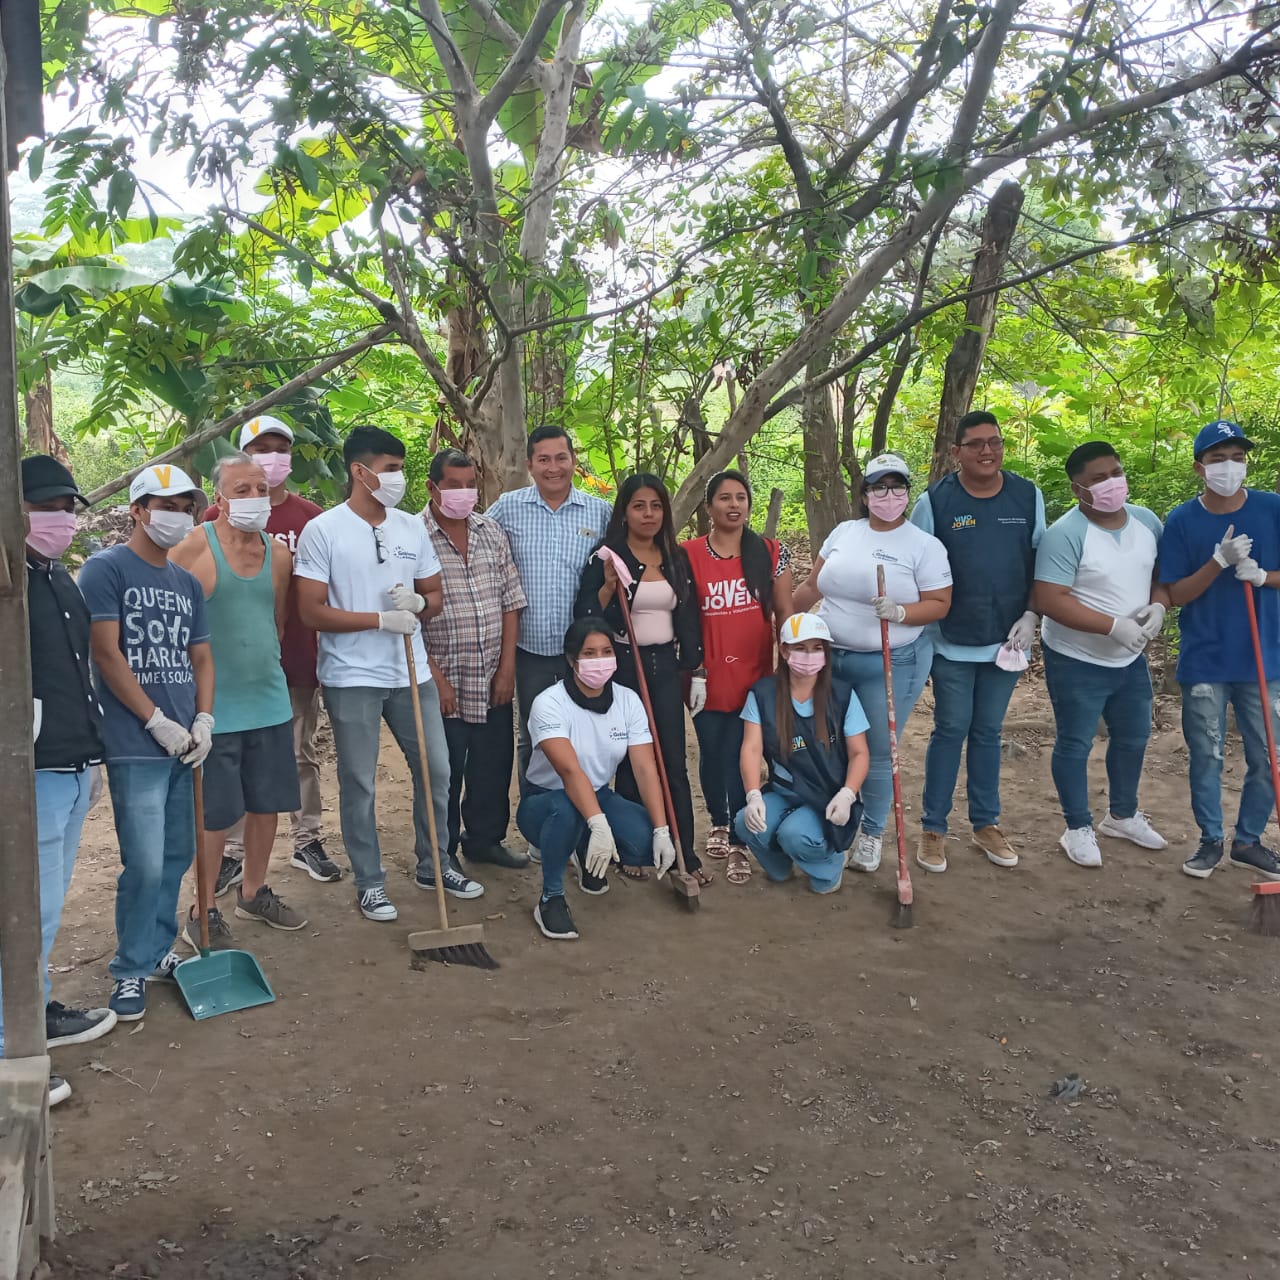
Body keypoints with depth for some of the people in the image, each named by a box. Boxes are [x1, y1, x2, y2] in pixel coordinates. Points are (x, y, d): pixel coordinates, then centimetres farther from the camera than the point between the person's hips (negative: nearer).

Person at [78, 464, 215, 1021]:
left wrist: (203, 720, 0)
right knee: (146, 863, -8)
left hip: (185, 743, 7)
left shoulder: (187, 583, 15)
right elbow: (107, 653, -12)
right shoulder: (106, 568, -5)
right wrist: (158, 723, -13)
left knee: (177, 855, 12)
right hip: (135, 745, -6)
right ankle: (130, 970, 9)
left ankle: (158, 951, 29)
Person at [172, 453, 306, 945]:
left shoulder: (279, 554, 5)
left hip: (270, 702, 6)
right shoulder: (194, 547, -11)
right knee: (217, 817, 1)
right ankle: (203, 914, 17)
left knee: (267, 804, 15)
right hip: (215, 707, -5)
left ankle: (254, 891, 34)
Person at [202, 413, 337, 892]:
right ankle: (232, 853, 16)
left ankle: (308, 842, 24)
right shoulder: (220, 515, -1)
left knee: (303, 755, 12)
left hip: (299, 657, 2)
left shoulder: (312, 517, 3)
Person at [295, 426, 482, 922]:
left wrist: (417, 603, -12)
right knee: (359, 784, 5)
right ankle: (369, 882, 20)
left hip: (411, 673, 5)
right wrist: (382, 619, -18)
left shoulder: (412, 527, 6)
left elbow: (435, 597, 12)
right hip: (351, 678, -5)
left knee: (436, 770, 12)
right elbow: (312, 612, -12)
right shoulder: (322, 531, -9)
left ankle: (434, 865, 30)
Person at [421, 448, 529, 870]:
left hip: (493, 681, 5)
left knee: (494, 767, 15)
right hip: (443, 682, -5)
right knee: (444, 775, 6)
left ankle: (485, 839, 34)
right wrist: (437, 679, -13)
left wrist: (507, 667, 2)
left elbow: (511, 602, 8)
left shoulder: (492, 532, 7)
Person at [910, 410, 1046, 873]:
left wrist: (1031, 616, -1)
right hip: (952, 643, -3)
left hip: (1006, 642, 3)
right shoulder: (934, 501, -8)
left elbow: (1040, 563, 9)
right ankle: (933, 827, 14)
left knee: (988, 732, 13)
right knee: (950, 731, 3)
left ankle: (986, 823, 25)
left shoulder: (1029, 497, 1)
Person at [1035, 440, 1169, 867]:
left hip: (1130, 658, 7)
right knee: (1075, 745, 5)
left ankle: (1123, 815, 41)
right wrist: (1114, 626, -28)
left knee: (1133, 737, 20)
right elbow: (1050, 601, -27)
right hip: (1076, 661, -7)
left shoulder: (1147, 522, 0)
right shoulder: (1065, 534, -22)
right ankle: (1079, 828, 21)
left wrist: (1157, 606, -12)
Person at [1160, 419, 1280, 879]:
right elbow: (1175, 595, -6)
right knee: (1205, 756, 8)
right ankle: (1210, 840, 25)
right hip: (1203, 662, -1)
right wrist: (1220, 560, -20)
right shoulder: (1182, 521, -5)